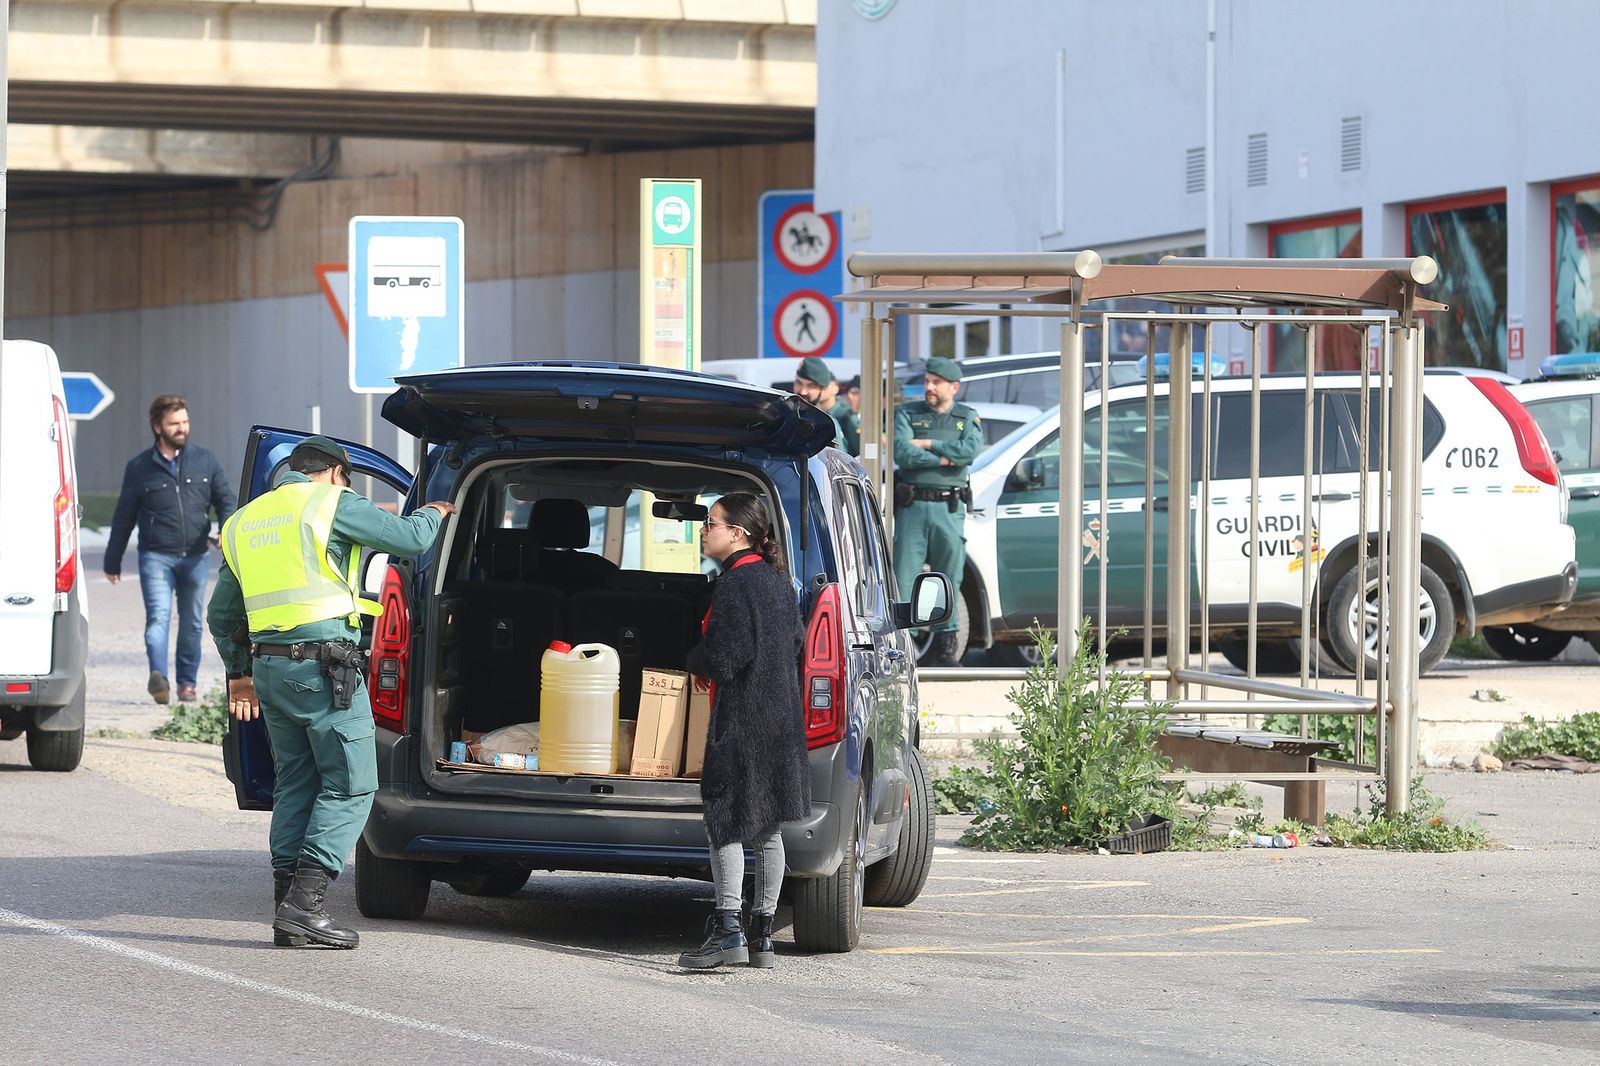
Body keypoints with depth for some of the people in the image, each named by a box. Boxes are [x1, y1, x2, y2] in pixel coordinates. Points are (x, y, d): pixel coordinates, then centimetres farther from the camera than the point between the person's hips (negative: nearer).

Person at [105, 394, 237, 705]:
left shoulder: (205, 461, 7)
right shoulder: (139, 468, 3)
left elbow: (226, 500, 10)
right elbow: (123, 517, 9)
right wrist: (112, 562, 13)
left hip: (196, 557, 3)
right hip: (155, 556, -3)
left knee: (192, 623, 9)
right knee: (158, 616, -19)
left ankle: (187, 683, 19)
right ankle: (158, 675, -35)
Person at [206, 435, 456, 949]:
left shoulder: (244, 521, 20)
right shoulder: (332, 502, -2)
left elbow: (222, 613, 26)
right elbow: (409, 538, -2)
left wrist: (239, 671, 38)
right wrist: (432, 513, 20)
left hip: (268, 666, 7)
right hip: (324, 664, -7)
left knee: (295, 782, 14)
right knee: (349, 786, -3)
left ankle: (288, 910, 9)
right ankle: (305, 901, -13)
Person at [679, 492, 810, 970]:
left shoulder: (735, 584, -16)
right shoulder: (778, 580, 12)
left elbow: (724, 658, -20)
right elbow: (795, 641, 18)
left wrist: (695, 660, 1)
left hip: (741, 720, -9)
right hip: (781, 718, 9)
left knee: (726, 822, -7)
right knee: (767, 829, 11)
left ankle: (727, 930, -15)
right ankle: (762, 934, 15)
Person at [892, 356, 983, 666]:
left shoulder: (968, 417, 12)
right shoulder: (907, 414, 8)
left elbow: (971, 450, -9)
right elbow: (902, 453, -9)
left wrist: (927, 444, -8)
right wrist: (943, 459, -9)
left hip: (949, 509, 2)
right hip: (912, 505, -2)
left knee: (948, 580, 4)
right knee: (903, 579, -7)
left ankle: (944, 647, 10)